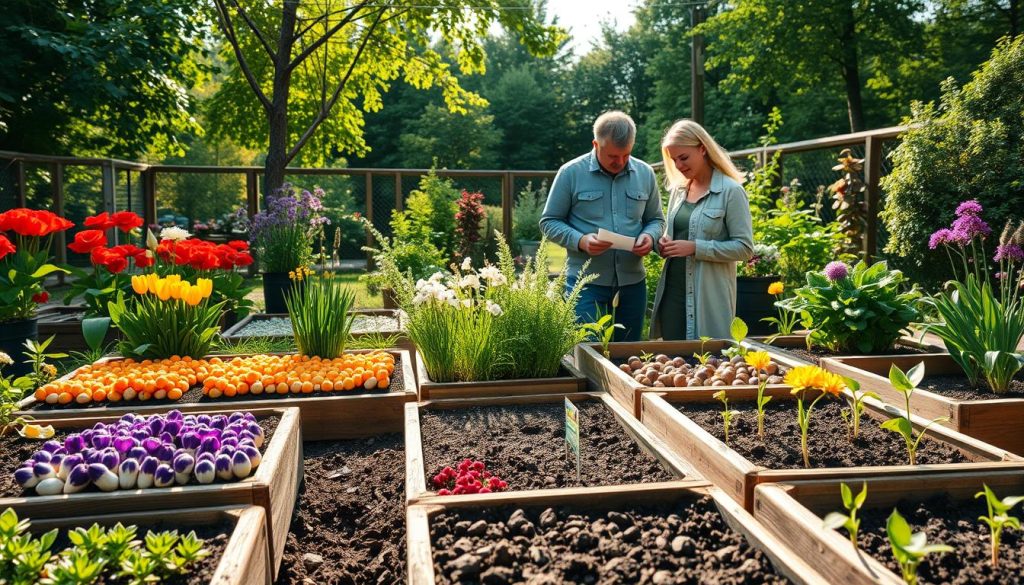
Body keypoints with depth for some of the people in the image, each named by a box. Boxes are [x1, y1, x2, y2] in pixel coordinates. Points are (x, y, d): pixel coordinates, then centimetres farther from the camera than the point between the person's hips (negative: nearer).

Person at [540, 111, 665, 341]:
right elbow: (549, 222, 0)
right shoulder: (571, 173, -4)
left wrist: (650, 236, -7)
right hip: (586, 282, -4)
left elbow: (656, 219, 16)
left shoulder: (645, 173, 7)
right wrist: (581, 241, -18)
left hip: (633, 282, 4)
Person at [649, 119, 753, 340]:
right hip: (672, 291, 6)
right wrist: (664, 244, 1)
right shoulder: (677, 190, 12)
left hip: (710, 297, -5)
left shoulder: (731, 192, -7)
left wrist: (695, 247, -19)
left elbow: (744, 248, -11)